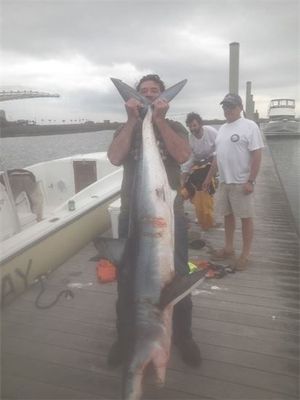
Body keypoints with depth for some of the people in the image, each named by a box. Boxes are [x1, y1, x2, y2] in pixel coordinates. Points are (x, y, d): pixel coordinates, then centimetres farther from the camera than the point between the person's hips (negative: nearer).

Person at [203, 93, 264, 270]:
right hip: (224, 181, 8)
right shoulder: (223, 128, 14)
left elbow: (257, 156, -14)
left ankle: (246, 254, 14)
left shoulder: (249, 126, -9)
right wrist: (209, 177, 17)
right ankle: (229, 248, 28)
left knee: (246, 217, 2)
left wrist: (250, 181, -20)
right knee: (228, 215, 14)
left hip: (242, 182, -7)